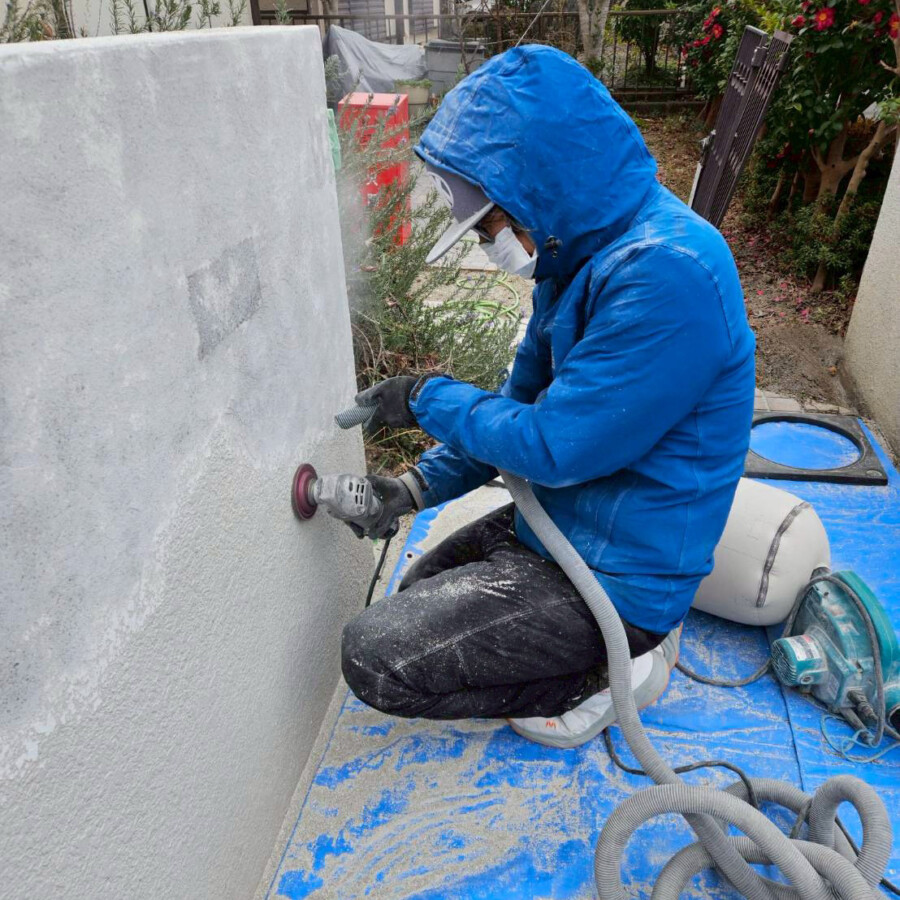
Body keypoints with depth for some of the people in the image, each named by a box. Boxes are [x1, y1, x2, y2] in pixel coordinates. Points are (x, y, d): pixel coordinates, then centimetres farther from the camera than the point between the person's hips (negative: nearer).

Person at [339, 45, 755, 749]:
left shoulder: (667, 275, -29)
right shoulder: (585, 254, 3)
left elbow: (554, 446, -26)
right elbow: (526, 396, 10)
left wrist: (430, 399, -11)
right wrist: (421, 486, 2)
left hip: (617, 575, -10)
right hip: (557, 526, 10)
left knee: (374, 657, -13)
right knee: (416, 598, 27)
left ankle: (606, 670, 0)